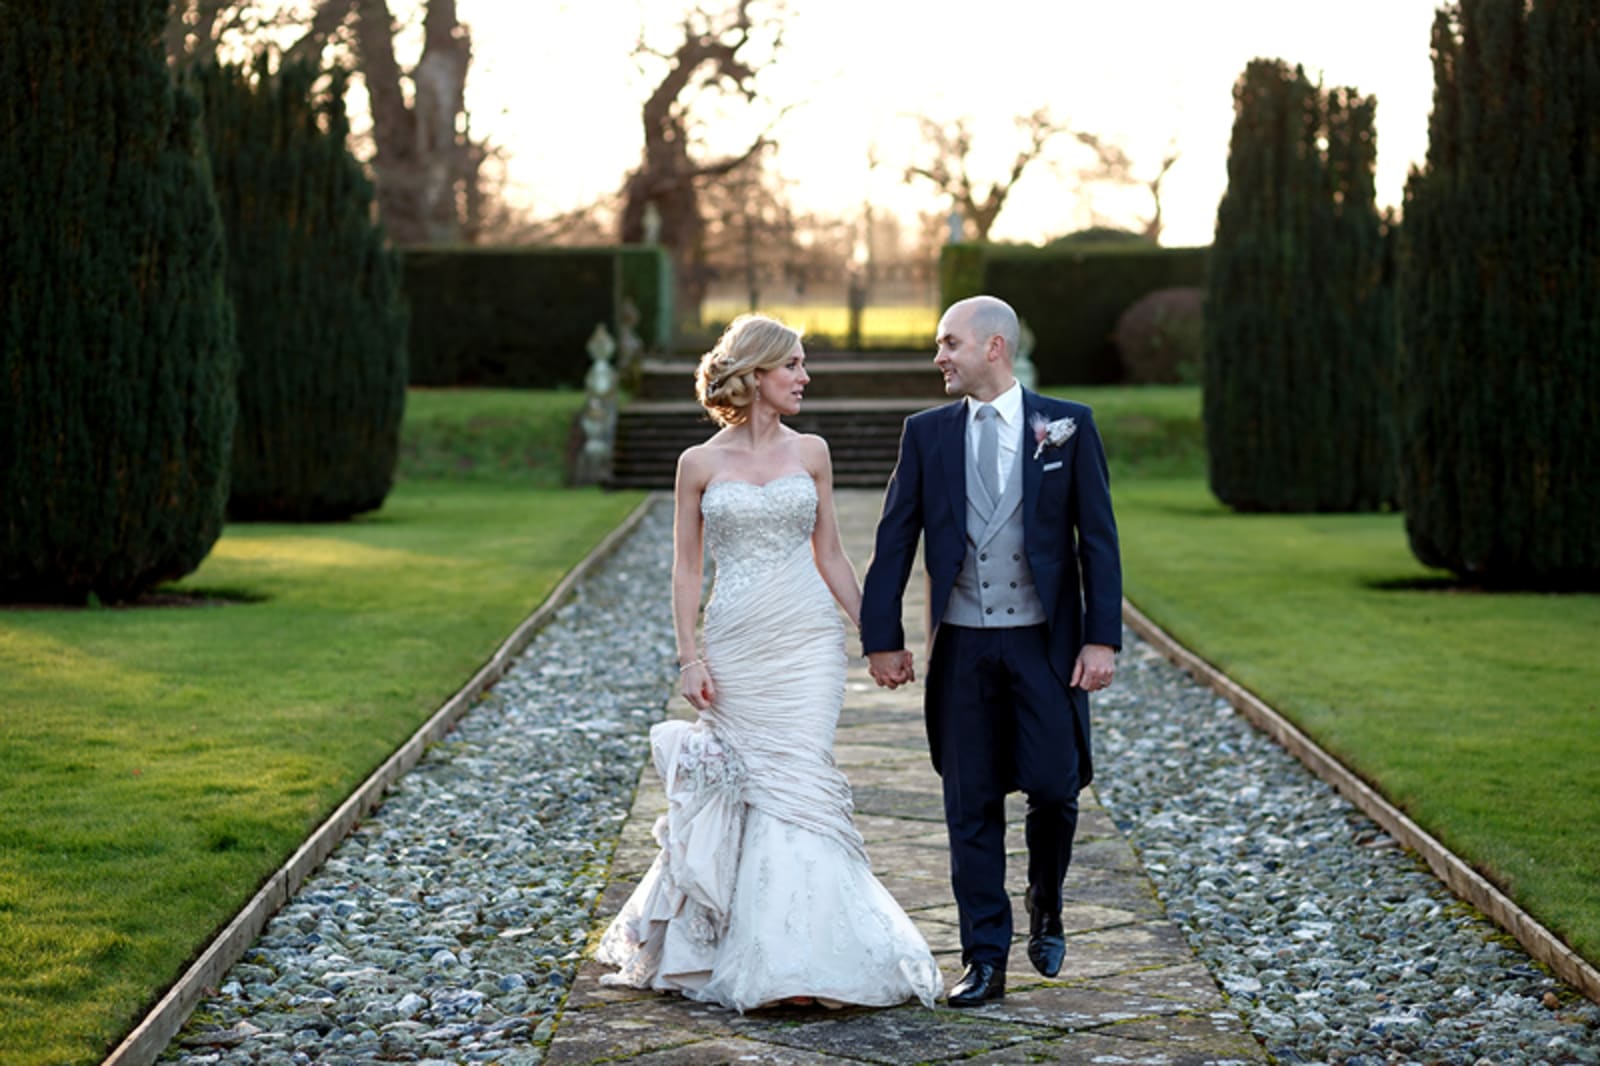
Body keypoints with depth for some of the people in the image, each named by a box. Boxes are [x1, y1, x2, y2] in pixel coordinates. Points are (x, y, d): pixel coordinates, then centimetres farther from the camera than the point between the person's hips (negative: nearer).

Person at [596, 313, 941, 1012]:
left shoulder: (810, 453, 7)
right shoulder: (700, 464, 1)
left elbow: (829, 554, 12)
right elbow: (686, 566, 4)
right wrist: (689, 657, -3)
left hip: (807, 641, 1)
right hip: (735, 645, -1)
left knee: (795, 785, -6)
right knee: (745, 790, 3)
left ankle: (797, 960, -3)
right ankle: (758, 955, 19)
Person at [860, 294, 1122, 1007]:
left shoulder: (1067, 427, 1)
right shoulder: (927, 433, 5)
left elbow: (1098, 540, -1)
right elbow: (894, 542, 5)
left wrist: (1102, 638, -8)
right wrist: (883, 638, 0)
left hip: (1045, 644, -2)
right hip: (962, 647, 2)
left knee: (1055, 787, -4)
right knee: (971, 807, 4)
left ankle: (1045, 902, 27)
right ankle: (985, 961, 11)